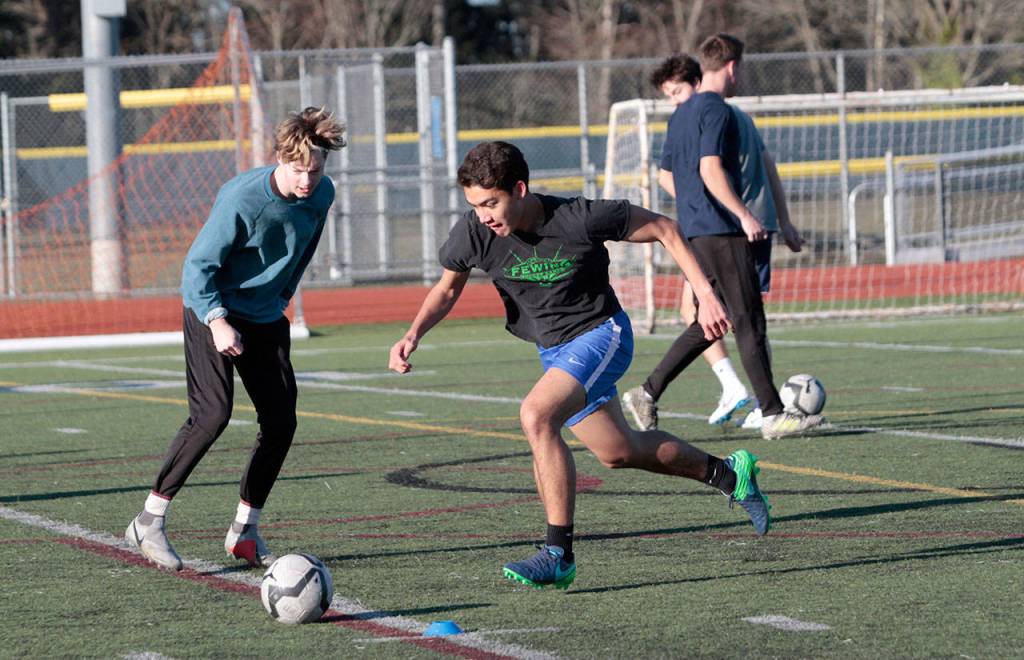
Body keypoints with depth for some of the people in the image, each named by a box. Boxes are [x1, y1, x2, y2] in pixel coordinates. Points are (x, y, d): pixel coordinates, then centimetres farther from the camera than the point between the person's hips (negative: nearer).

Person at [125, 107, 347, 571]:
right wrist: (217, 321, -31)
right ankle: (148, 522, -13)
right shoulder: (242, 198, -25)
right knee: (212, 413, -21)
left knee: (281, 420, -2)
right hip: (212, 312, -7)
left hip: (265, 319, 7)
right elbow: (198, 265, -20)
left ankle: (244, 532, 10)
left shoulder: (322, 194, -5)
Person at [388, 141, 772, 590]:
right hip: (552, 349, 7)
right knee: (618, 452, 19)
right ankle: (728, 474, 43)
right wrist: (414, 334, -14)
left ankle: (558, 554, -25)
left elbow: (663, 229, -14)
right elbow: (447, 288, 3)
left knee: (536, 415, -30)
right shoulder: (472, 233, -18)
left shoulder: (580, 219, -29)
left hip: (600, 334, -7)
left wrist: (705, 295, -17)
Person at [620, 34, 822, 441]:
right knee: (750, 322, -7)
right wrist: (744, 214, -23)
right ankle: (773, 415, -6)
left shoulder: (681, 114, 17)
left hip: (695, 230, 9)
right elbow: (710, 169, -22)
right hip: (721, 230, -9)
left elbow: (665, 173, 23)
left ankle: (649, 392, 9)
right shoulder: (717, 111, -11)